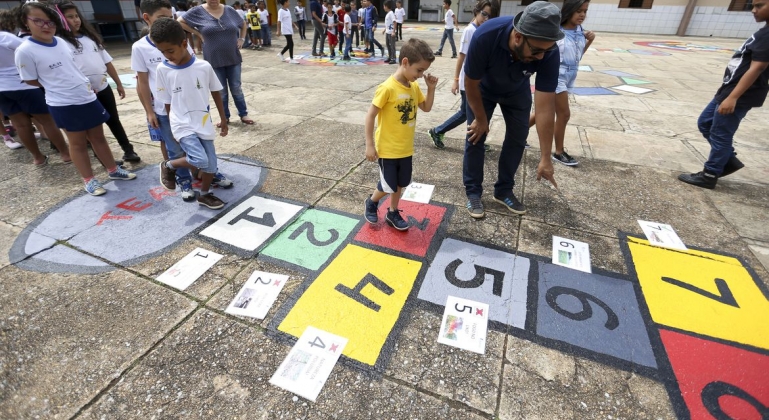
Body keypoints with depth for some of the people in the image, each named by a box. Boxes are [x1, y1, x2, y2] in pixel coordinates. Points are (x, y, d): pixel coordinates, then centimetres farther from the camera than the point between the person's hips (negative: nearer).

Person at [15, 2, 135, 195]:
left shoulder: (62, 41, 4)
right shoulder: (25, 50, -12)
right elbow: (31, 80, -5)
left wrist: (85, 86, 11)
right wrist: (55, 86, -1)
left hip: (88, 97, 5)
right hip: (63, 104, -5)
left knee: (98, 136, 14)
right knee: (78, 142, 6)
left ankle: (113, 170, 27)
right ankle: (89, 180, 18)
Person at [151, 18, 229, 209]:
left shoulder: (204, 66, -5)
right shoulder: (163, 69, -5)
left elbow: (216, 93, 7)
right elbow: (167, 102, 2)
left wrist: (223, 119, 10)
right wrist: (174, 124, 5)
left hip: (204, 123, 2)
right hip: (183, 125, -2)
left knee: (211, 165, 5)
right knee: (199, 160, -22)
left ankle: (204, 195, 31)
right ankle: (168, 165, 9)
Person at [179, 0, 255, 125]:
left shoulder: (229, 10, 3)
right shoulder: (198, 11, -4)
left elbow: (243, 24, 17)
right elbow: (180, 22, 2)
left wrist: (242, 39, 4)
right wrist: (198, 34, -5)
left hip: (233, 58, 1)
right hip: (214, 60, -1)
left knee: (236, 88, 7)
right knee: (221, 91, 7)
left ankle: (243, 114, 16)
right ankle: (225, 117, 19)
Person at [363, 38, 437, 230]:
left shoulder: (414, 87, 2)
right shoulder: (387, 88, -21)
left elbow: (426, 108, 15)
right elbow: (370, 115, -17)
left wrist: (431, 87, -1)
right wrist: (369, 145, -17)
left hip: (405, 148, 7)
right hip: (387, 148, -7)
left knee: (400, 184, 16)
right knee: (388, 186, 3)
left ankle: (393, 213, 36)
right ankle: (371, 203, 32)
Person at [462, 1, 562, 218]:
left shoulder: (549, 52, -34)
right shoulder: (486, 36, -41)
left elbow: (545, 107, -32)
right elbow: (471, 83, -25)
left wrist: (545, 158, -31)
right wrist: (480, 118, -13)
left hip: (517, 91, 2)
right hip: (483, 89, -2)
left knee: (518, 137, 0)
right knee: (475, 136, -7)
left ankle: (504, 190, 16)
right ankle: (473, 192, 6)